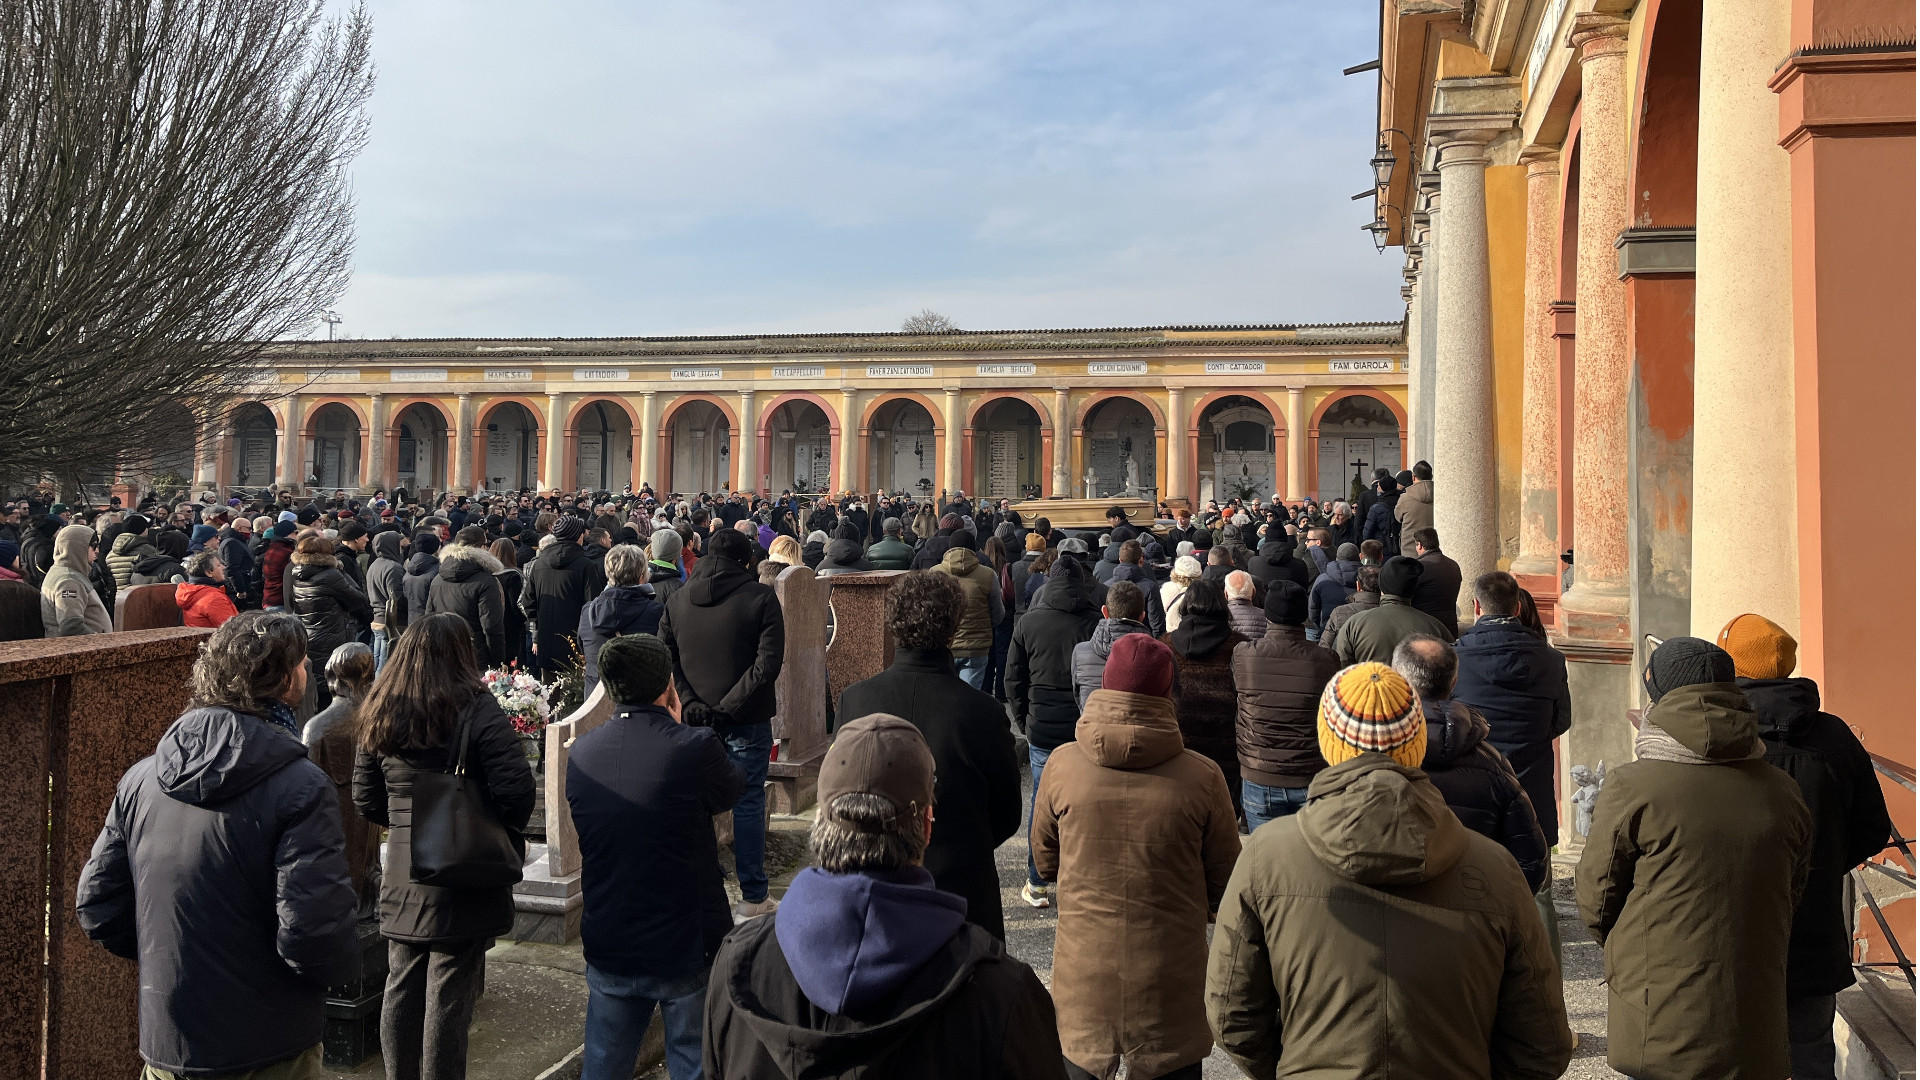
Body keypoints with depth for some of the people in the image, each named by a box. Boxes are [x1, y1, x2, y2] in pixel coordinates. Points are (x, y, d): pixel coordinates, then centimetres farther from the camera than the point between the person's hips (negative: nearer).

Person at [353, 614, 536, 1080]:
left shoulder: (379, 717, 2)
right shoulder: (478, 713, -16)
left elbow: (366, 800, 8)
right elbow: (516, 794, -20)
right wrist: (500, 833, -2)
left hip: (401, 880, 5)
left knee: (401, 989, 18)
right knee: (448, 997, 4)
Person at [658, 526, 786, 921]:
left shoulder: (678, 599, 6)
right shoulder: (760, 597, -8)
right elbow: (768, 662, -16)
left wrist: (690, 702, -6)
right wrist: (729, 707, -15)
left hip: (695, 719, 4)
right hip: (747, 721, -4)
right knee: (749, 804, 3)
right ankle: (753, 898, 10)